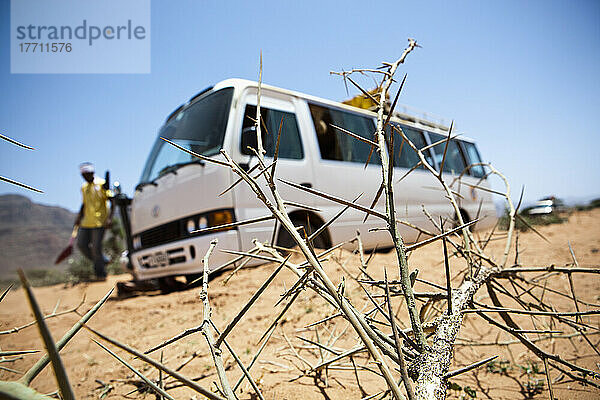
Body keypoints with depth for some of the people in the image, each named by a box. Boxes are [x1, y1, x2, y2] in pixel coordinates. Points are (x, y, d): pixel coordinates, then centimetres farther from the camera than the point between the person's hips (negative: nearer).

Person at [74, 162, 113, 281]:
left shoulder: (102, 184, -7)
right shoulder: (83, 187, 15)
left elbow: (112, 201, -9)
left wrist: (110, 218, -18)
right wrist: (79, 217, 14)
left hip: (100, 222, -7)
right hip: (87, 222, 7)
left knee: (96, 247, -8)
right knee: (81, 244, 4)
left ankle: (100, 274, 5)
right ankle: (102, 261, 22)